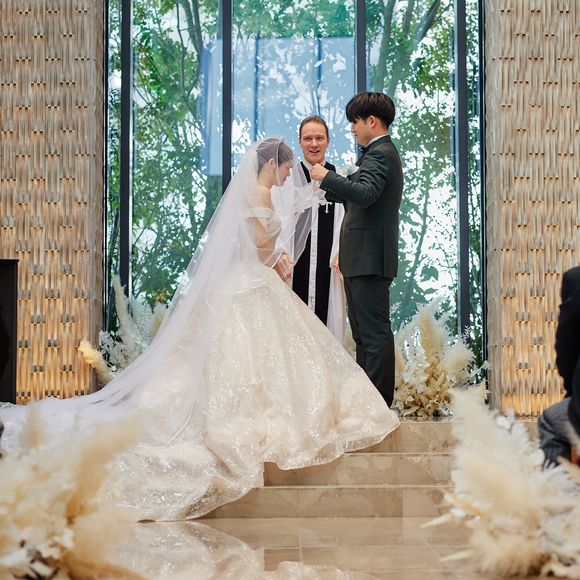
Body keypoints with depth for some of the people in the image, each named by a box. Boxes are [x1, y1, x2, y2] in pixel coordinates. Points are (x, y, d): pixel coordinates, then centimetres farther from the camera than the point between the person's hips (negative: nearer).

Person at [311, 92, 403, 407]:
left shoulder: (380, 154, -13)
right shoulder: (381, 152, 21)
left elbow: (365, 193, -29)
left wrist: (327, 177, -22)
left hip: (368, 259, -11)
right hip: (365, 258, 11)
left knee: (374, 331, -8)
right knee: (364, 331, 15)